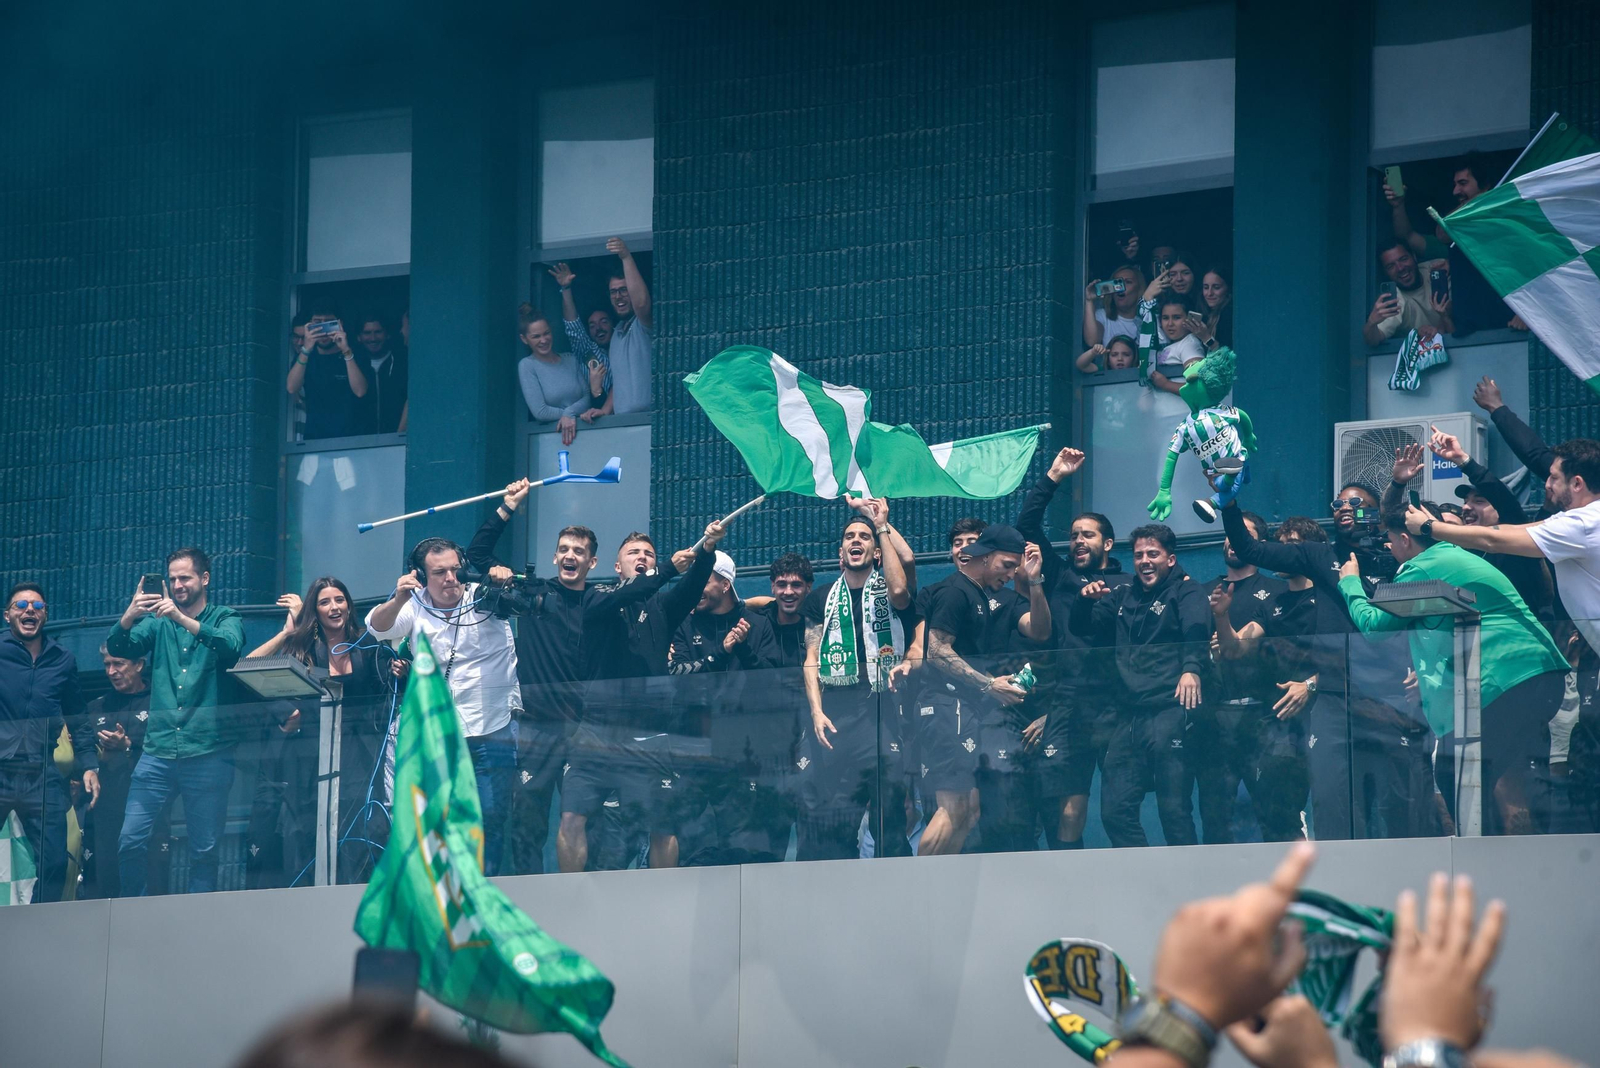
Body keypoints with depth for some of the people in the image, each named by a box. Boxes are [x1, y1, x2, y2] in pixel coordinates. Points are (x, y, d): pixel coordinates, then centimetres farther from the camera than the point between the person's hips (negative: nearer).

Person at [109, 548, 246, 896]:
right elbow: (118, 649, 1)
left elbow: (230, 646, -14)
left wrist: (183, 618, -27)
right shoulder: (159, 623, 15)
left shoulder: (225, 619, 8)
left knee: (205, 848, -1)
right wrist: (129, 617, -20)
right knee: (130, 840, -6)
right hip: (159, 749, 2)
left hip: (208, 753, -2)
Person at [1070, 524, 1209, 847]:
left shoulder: (1185, 591, 2)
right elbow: (1082, 630, 26)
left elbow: (1197, 632, -16)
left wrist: (1191, 668, -37)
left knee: (1174, 810, -8)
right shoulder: (1123, 598, 23)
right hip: (1129, 716, 7)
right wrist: (1085, 600, 4)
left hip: (1169, 711, -7)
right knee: (1114, 810, 3)